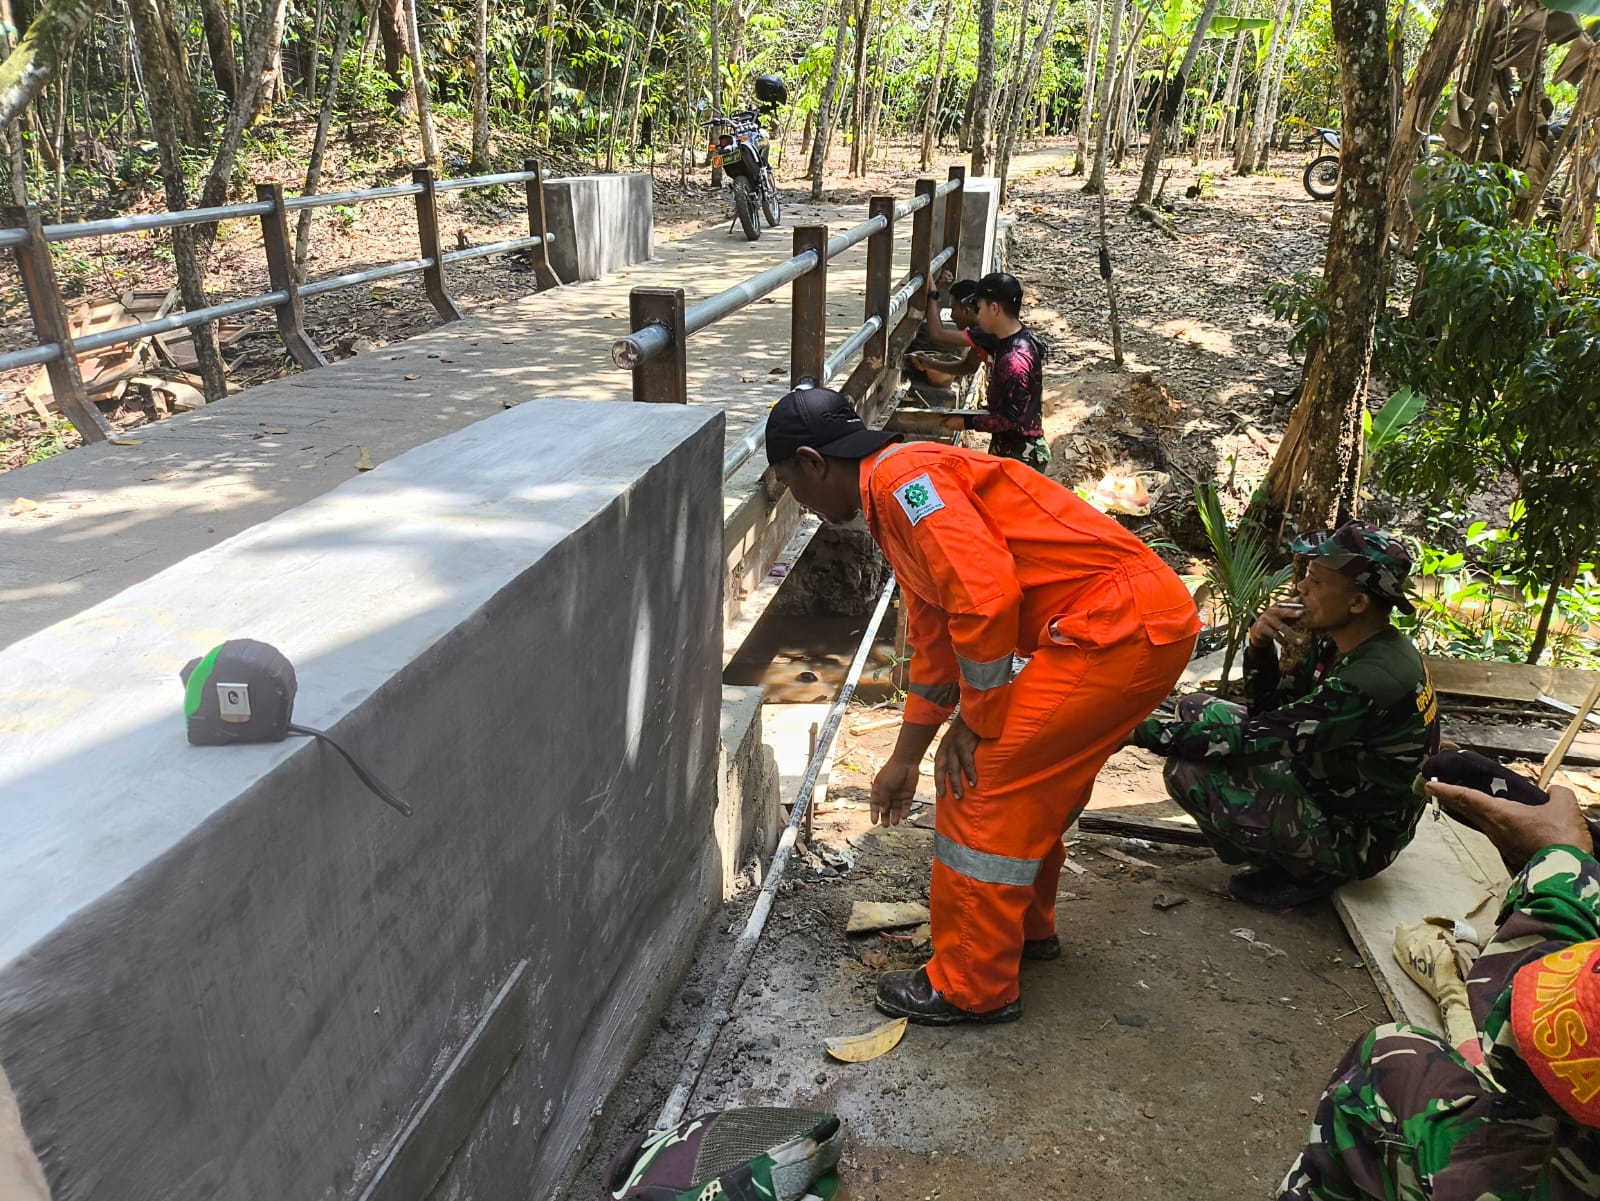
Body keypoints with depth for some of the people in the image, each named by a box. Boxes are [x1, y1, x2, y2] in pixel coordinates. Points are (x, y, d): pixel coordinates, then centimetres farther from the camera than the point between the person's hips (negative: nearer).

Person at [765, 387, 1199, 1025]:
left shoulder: (903, 475, -12)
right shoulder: (897, 505, 20)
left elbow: (987, 596, -24)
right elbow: (933, 646, 27)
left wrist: (972, 726, -11)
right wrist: (904, 762, 33)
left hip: (1119, 628, -10)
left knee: (982, 781, -5)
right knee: (1033, 781, 22)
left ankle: (972, 987, 8)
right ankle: (1027, 925, 42)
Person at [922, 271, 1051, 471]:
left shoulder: (1015, 360, -28)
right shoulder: (1002, 338, 1)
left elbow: (1011, 419, -27)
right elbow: (939, 335, 9)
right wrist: (931, 296, 9)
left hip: (1021, 457, -9)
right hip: (1004, 448, 10)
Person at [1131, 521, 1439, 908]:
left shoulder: (1373, 681, -32)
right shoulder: (1339, 644, -6)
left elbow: (1253, 740, -29)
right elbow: (1269, 710, 4)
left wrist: (1142, 731, -26)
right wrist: (1260, 649, -17)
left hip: (1354, 841, -9)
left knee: (1189, 772, -23)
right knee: (1195, 709, 3)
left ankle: (1306, 873, -1)